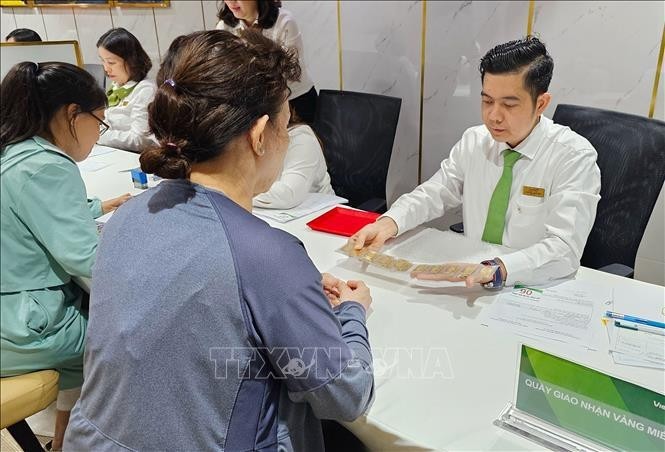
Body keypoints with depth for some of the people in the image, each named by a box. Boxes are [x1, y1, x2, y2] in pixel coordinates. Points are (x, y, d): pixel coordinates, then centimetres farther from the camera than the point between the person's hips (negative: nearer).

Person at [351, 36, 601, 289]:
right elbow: (432, 194, 2)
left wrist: (493, 270, -39)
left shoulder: (575, 157, -14)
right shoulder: (473, 141, 1)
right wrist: (387, 225, -18)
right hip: (469, 279, 2)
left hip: (536, 291, -1)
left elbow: (564, 249, -23)